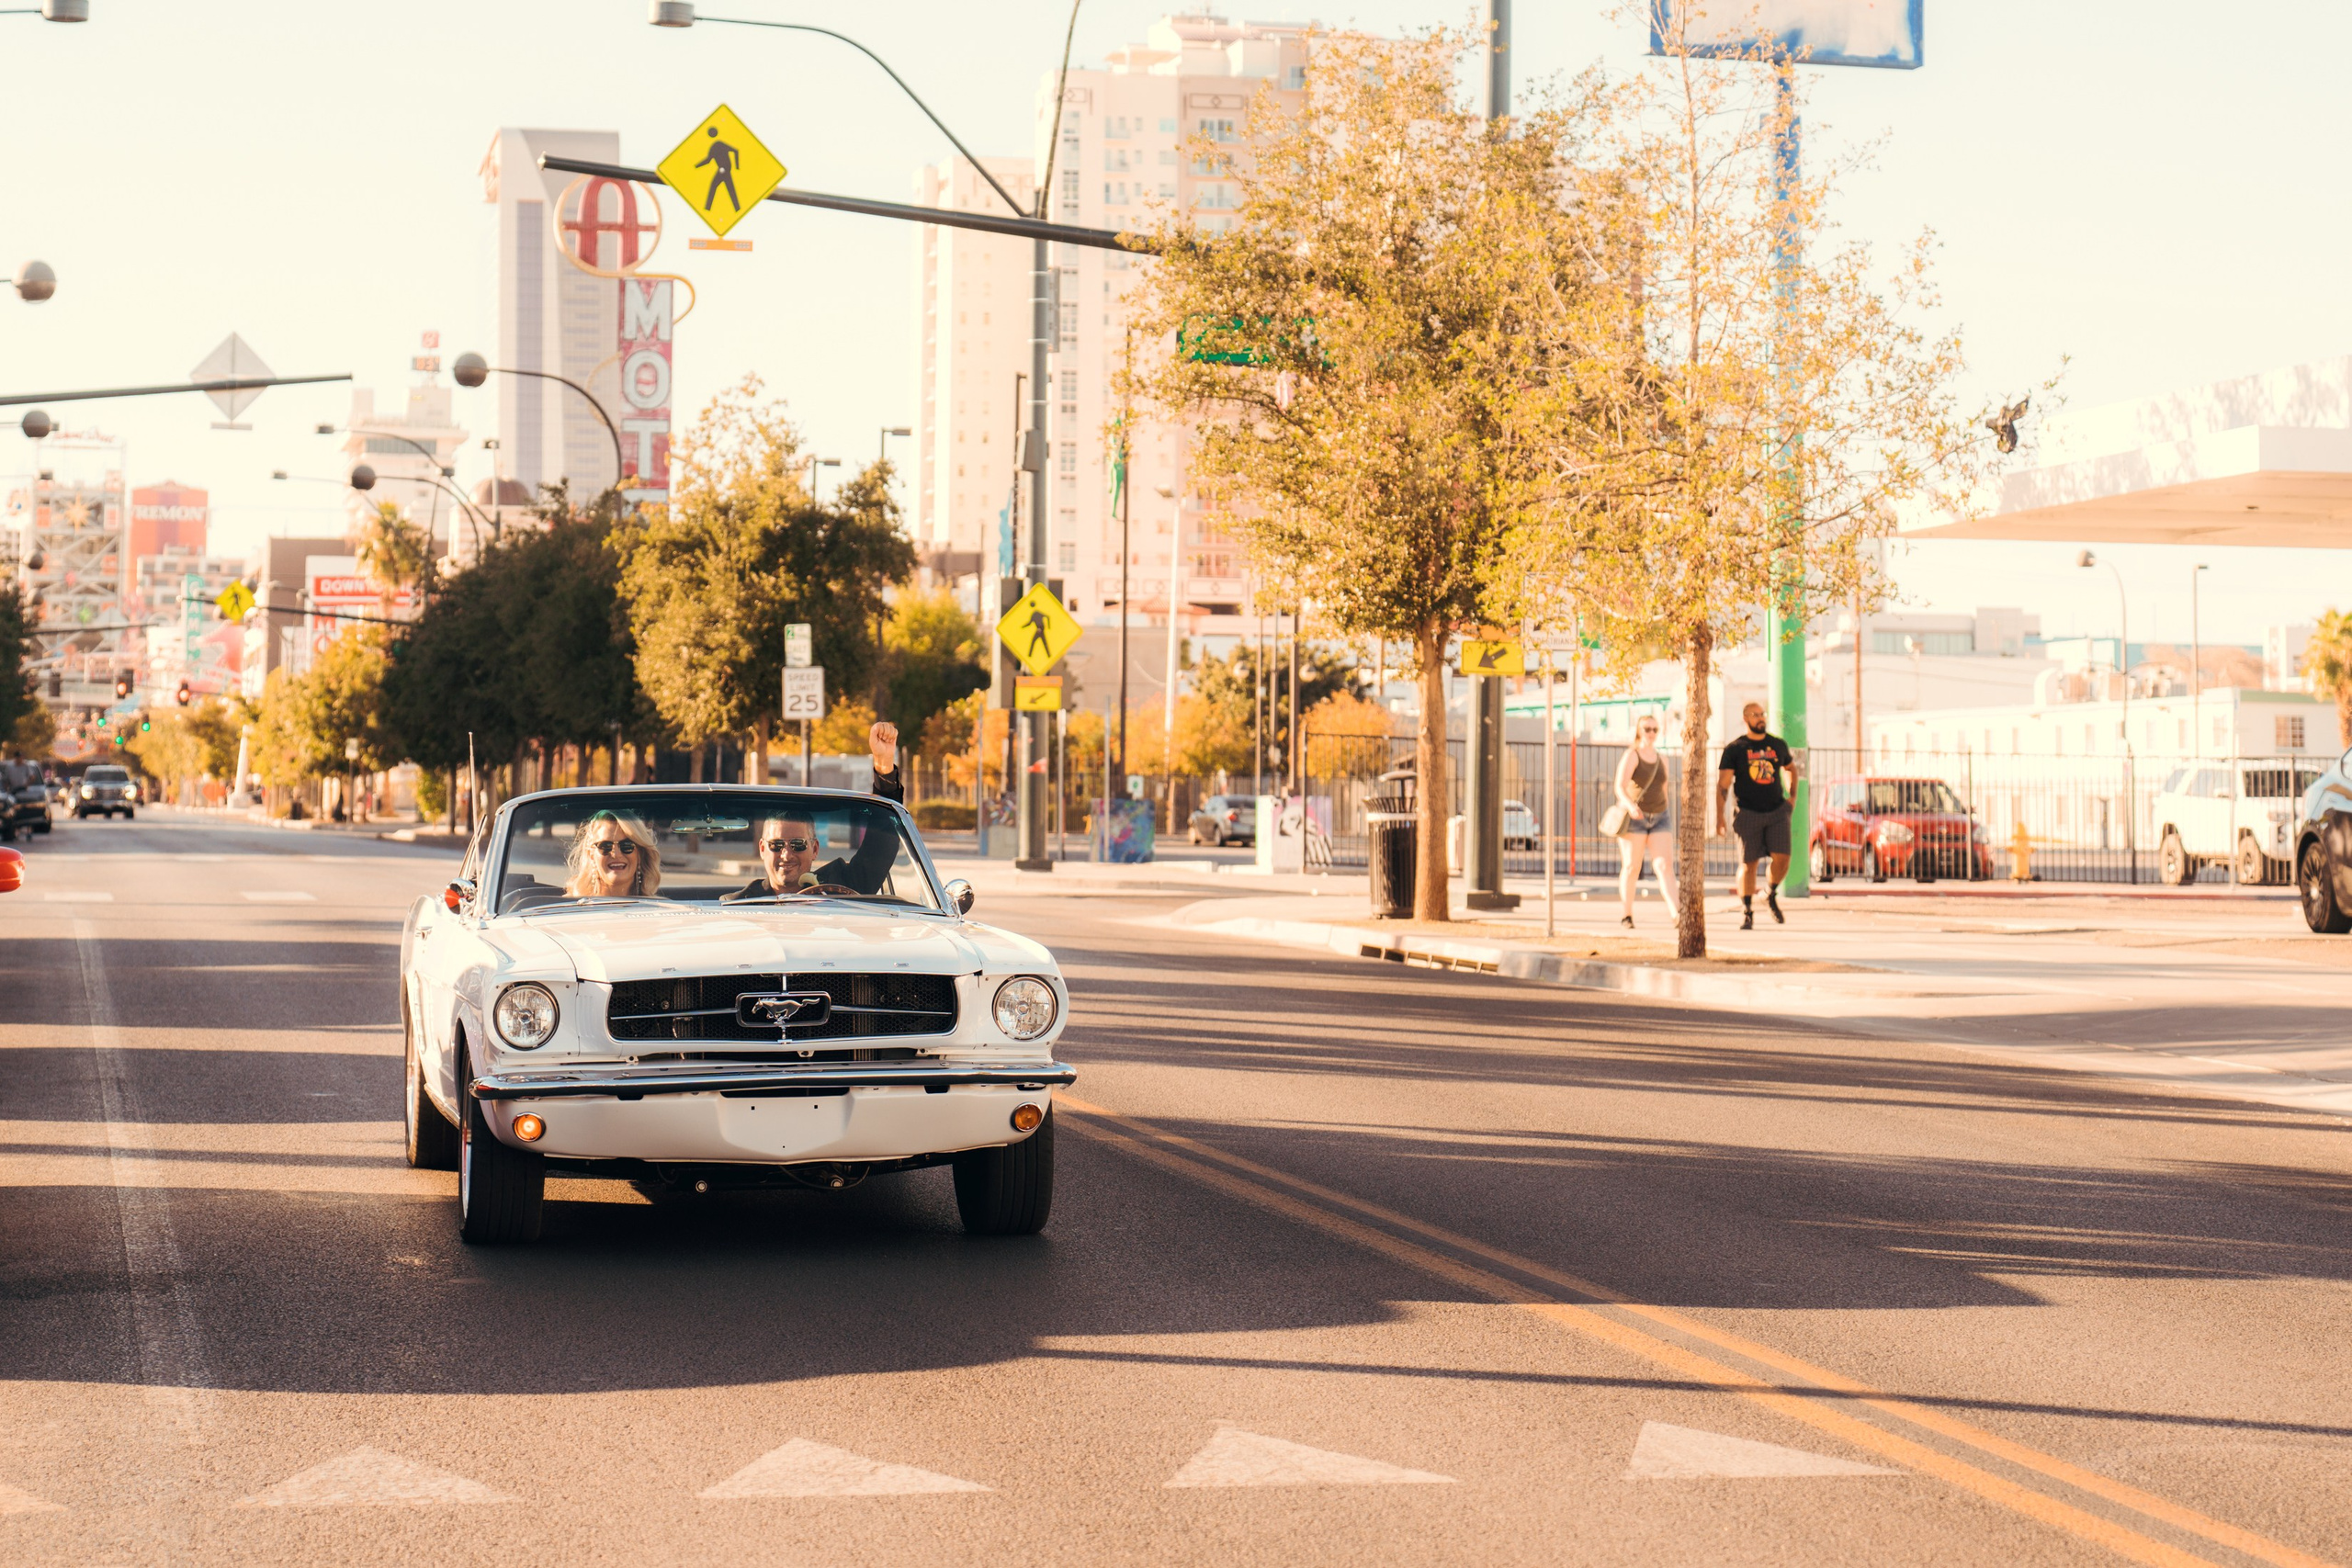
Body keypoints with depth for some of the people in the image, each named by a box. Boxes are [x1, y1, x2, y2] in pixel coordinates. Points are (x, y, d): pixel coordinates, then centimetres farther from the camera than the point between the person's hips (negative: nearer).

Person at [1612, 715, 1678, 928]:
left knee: (1665, 865, -9)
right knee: (1632, 867, -2)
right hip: (1633, 819, -4)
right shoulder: (1632, 756, -5)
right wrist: (1630, 806, -37)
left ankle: (1675, 912, -19)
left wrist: (1664, 818, 22)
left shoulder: (1662, 760, 12)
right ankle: (1627, 915, 8)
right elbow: (1620, 787, -18)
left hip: (1658, 818, 4)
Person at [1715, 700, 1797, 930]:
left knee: (1781, 858, -11)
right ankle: (1747, 913, 10)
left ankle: (1772, 894, 18)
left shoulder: (1779, 745, 10)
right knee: (1748, 864, -1)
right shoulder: (1734, 749, 0)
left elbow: (1791, 769, 30)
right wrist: (1719, 815, -11)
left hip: (1777, 811, 2)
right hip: (1749, 814, -2)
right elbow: (1723, 784, -3)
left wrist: (1791, 796, 18)